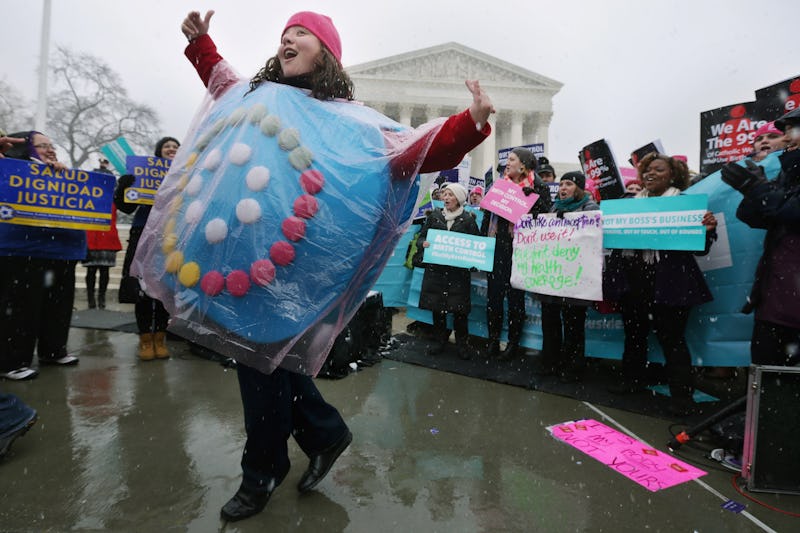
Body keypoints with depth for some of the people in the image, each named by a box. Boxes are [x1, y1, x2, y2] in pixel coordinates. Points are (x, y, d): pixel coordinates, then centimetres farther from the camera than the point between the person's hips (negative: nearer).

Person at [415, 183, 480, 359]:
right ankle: (440, 340, 23)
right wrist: (423, 244, -12)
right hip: (435, 269, 3)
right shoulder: (434, 216, 8)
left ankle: (462, 343, 16)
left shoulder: (468, 219, 2)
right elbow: (421, 237, 10)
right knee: (436, 306, 8)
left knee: (459, 308, -1)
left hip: (458, 270, -2)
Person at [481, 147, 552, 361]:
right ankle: (493, 341, 19)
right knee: (493, 294, 7)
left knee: (515, 297, 4)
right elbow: (488, 215, 16)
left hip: (518, 250, -5)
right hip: (497, 248, 5)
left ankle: (513, 343, 17)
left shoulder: (537, 188, -2)